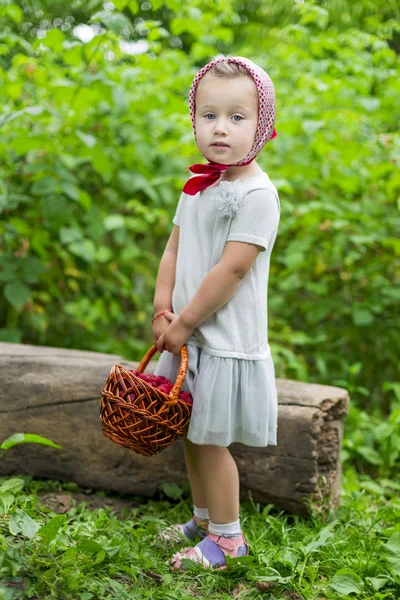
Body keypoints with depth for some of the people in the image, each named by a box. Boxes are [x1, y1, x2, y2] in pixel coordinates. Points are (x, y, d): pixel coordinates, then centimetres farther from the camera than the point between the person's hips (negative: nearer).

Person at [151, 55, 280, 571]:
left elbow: (231, 270, -21)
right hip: (189, 337, 8)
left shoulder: (256, 193, -16)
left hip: (226, 342, -8)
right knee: (193, 436, 18)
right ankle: (203, 519, 36)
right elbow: (174, 249, 11)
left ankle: (227, 536, 19)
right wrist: (163, 311, -2)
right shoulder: (197, 186, 9)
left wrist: (184, 322, -15)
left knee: (210, 440, 1)